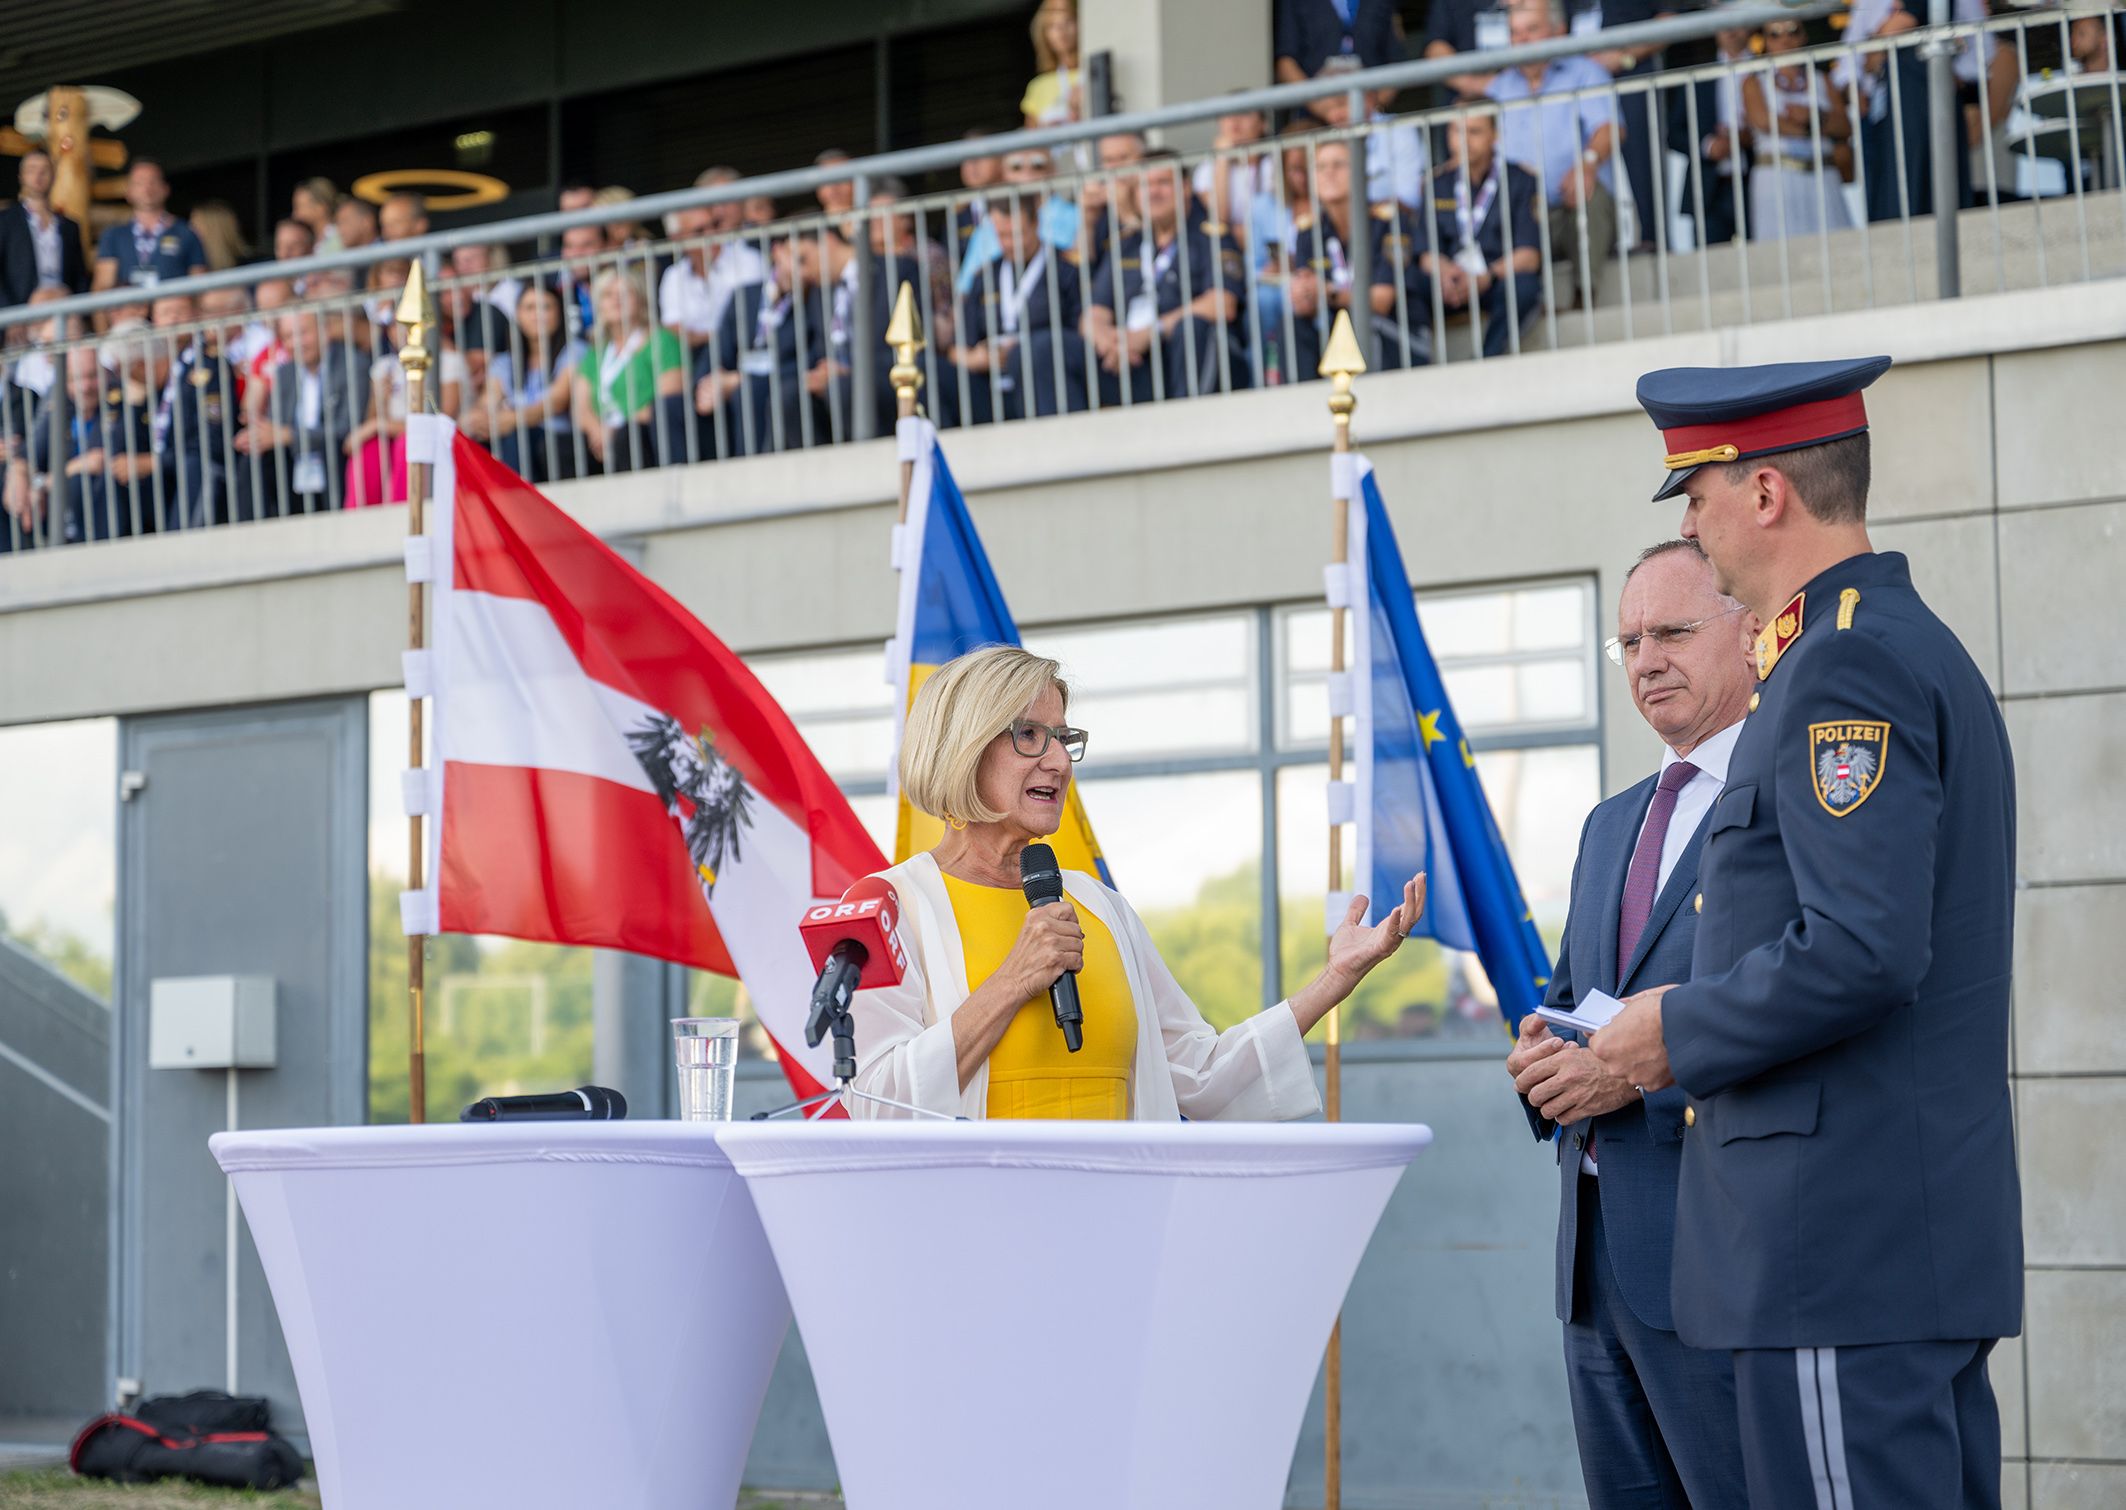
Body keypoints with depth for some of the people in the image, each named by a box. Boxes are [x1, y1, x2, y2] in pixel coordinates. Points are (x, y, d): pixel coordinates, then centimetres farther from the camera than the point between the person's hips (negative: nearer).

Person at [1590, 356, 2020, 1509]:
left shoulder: (1846, 660, -14)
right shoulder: (1920, 646, 19)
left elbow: (1862, 952, -24)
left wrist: (1681, 1029, -9)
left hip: (1843, 1245, -11)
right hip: (1930, 1242, 11)